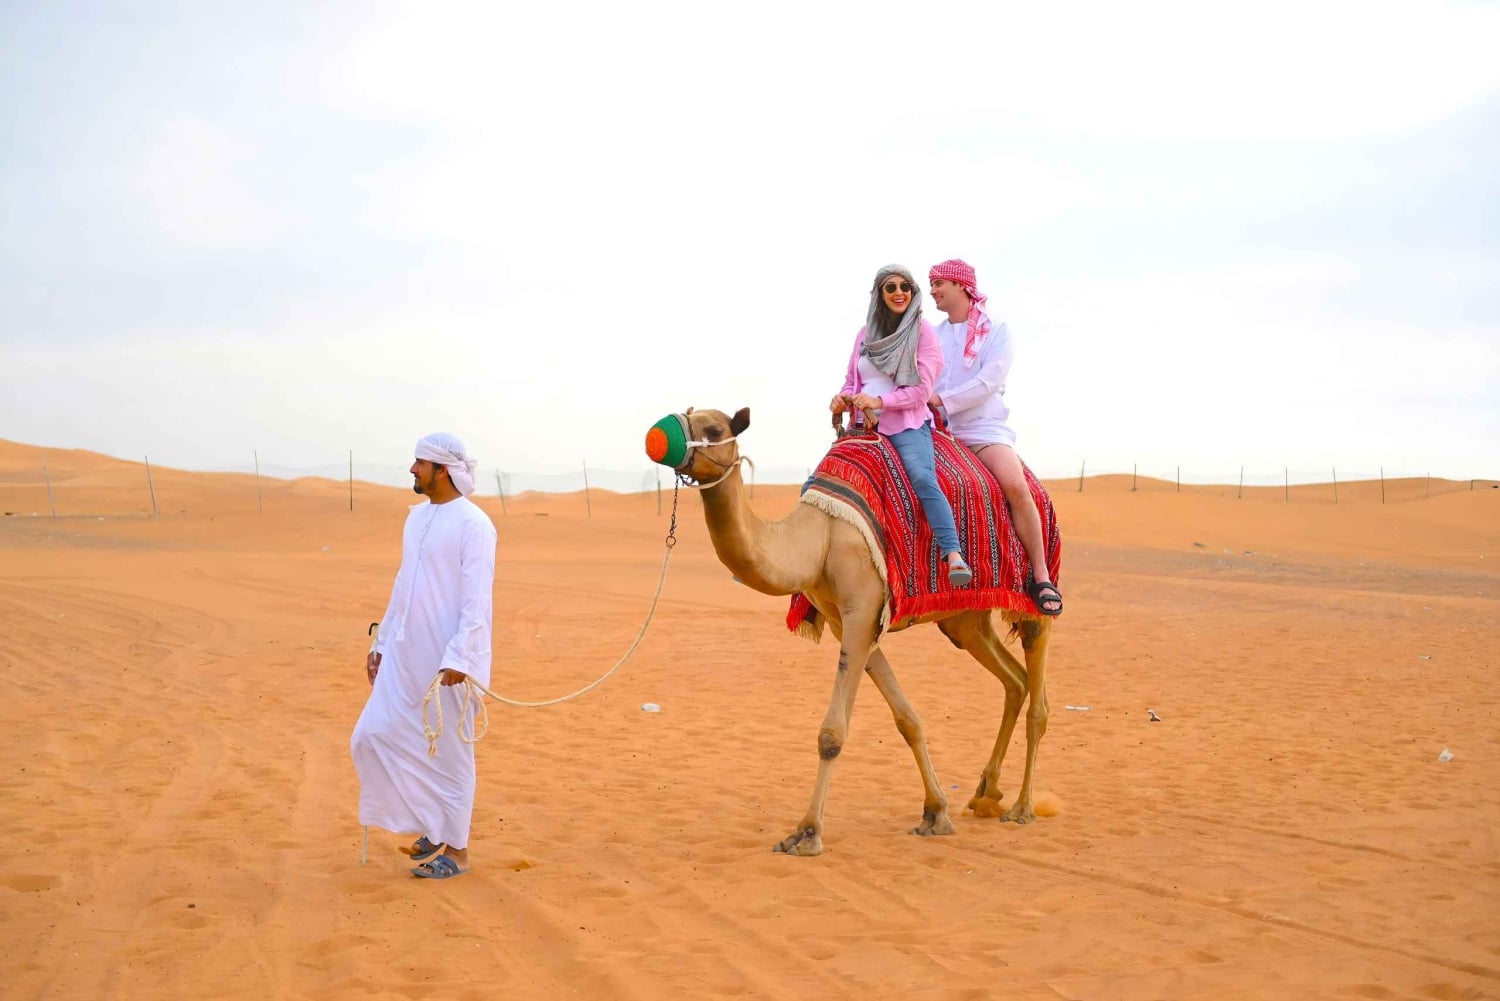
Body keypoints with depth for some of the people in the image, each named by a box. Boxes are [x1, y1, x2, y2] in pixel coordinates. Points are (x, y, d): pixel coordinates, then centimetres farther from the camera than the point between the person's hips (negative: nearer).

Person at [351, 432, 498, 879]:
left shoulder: (472, 524, -14)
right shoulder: (417, 516, 12)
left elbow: (477, 600, -19)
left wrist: (458, 658, -25)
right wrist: (382, 643, 18)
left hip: (448, 662, -8)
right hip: (406, 657, 8)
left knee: (450, 753, 1)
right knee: (376, 735, 7)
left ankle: (456, 850, 16)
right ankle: (435, 825, 22)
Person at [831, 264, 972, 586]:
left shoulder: (922, 331, 0)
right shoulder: (865, 333, 13)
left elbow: (921, 390, -7)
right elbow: (851, 381, 20)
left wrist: (879, 401, -18)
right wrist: (842, 399, -3)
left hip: (906, 423, -5)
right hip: (864, 425, 6)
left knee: (923, 478, -32)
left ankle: (954, 556, -41)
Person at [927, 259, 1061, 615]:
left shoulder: (996, 332, 2)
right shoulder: (933, 336, 16)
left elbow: (988, 382, -12)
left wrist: (940, 399, -18)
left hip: (983, 429, -4)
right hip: (938, 429, 5)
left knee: (1016, 486, -28)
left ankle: (1041, 576, -20)